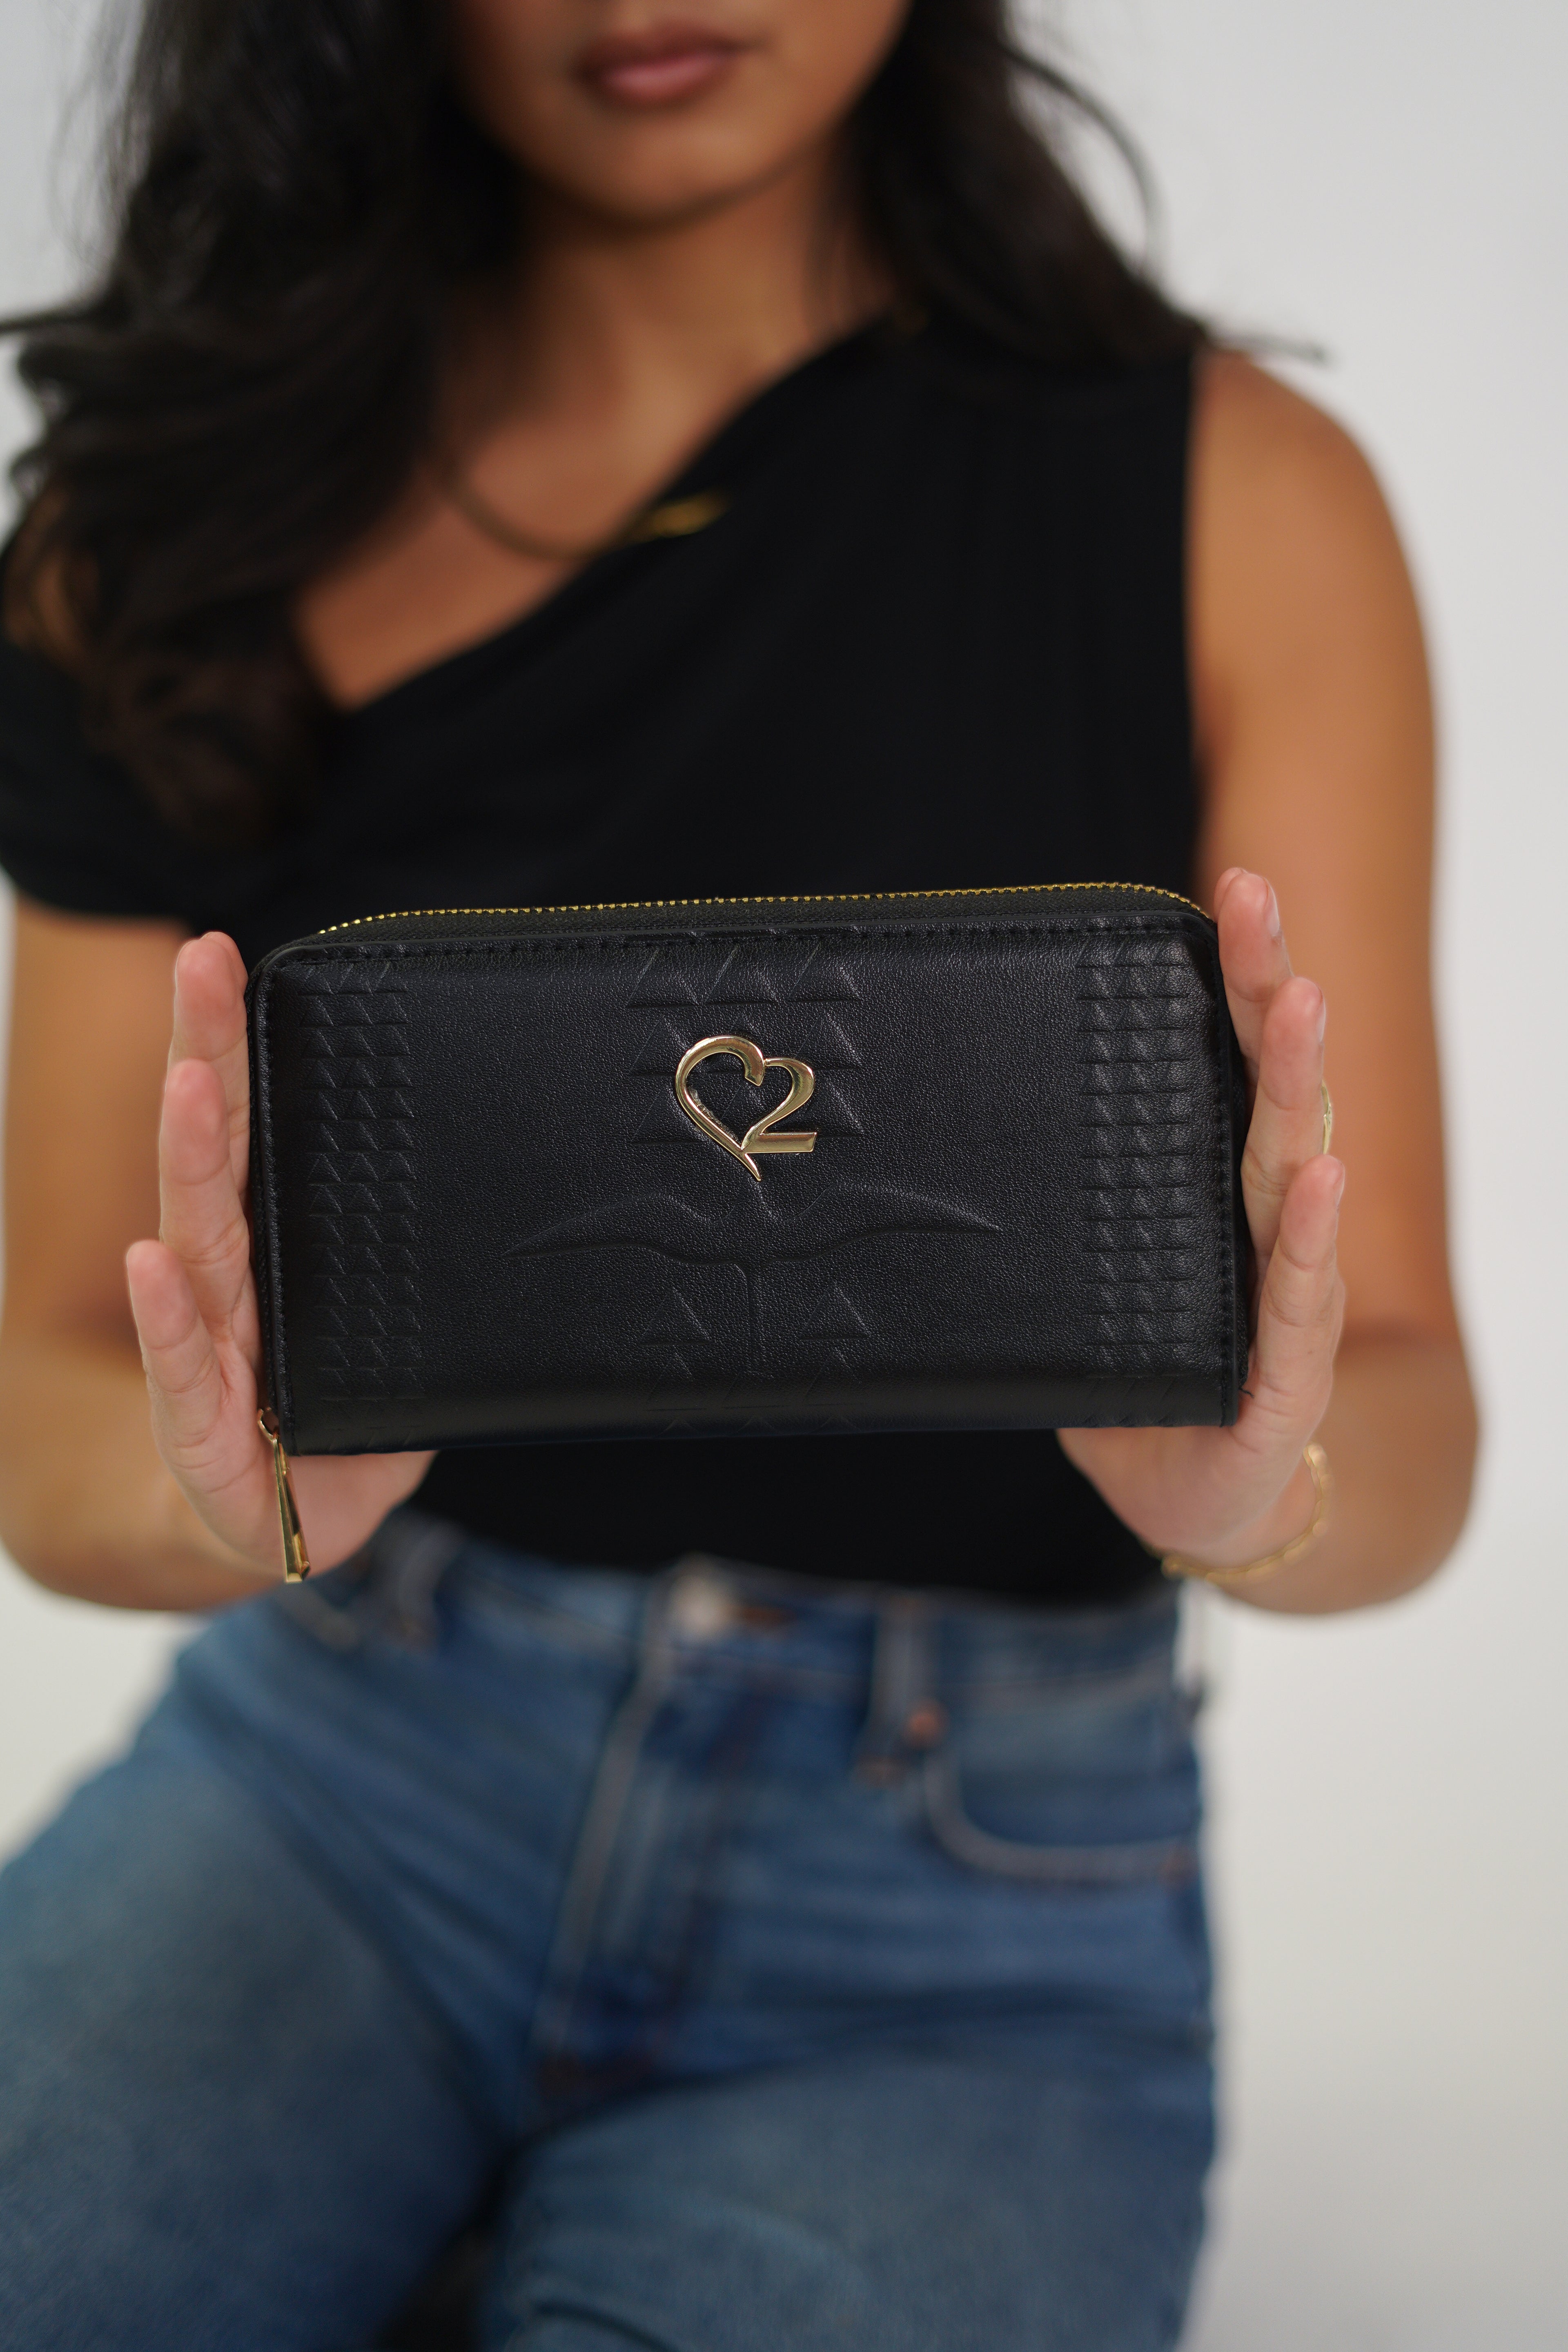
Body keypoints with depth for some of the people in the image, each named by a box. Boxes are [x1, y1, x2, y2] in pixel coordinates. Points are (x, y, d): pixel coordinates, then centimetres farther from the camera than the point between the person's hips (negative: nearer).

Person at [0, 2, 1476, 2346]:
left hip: (964, 1909, 0)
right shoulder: (194, 508, 0)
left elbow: (1411, 1438, -5)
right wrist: (224, 1488, -26)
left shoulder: (1230, 492, -4)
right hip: (331, 1774, 2)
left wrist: (1260, 1483, -29)